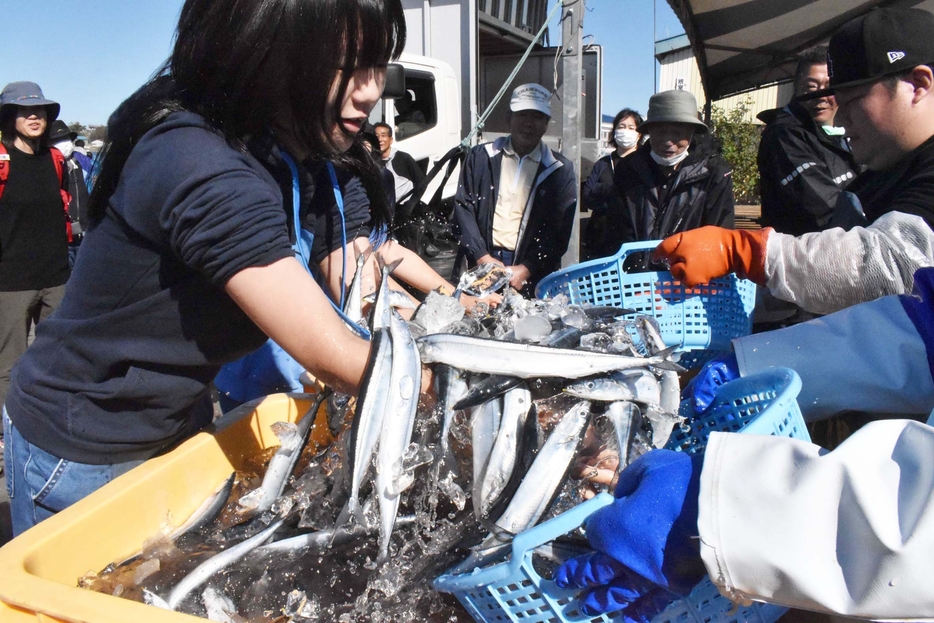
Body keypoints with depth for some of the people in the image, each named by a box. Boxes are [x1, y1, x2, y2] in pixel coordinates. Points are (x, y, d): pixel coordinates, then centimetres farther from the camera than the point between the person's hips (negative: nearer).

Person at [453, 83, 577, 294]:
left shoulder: (560, 170, 6)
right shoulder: (480, 157, 9)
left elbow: (560, 229, 1)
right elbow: (463, 208, 4)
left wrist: (526, 269, -10)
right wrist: (482, 256, -7)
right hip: (482, 266, 1)